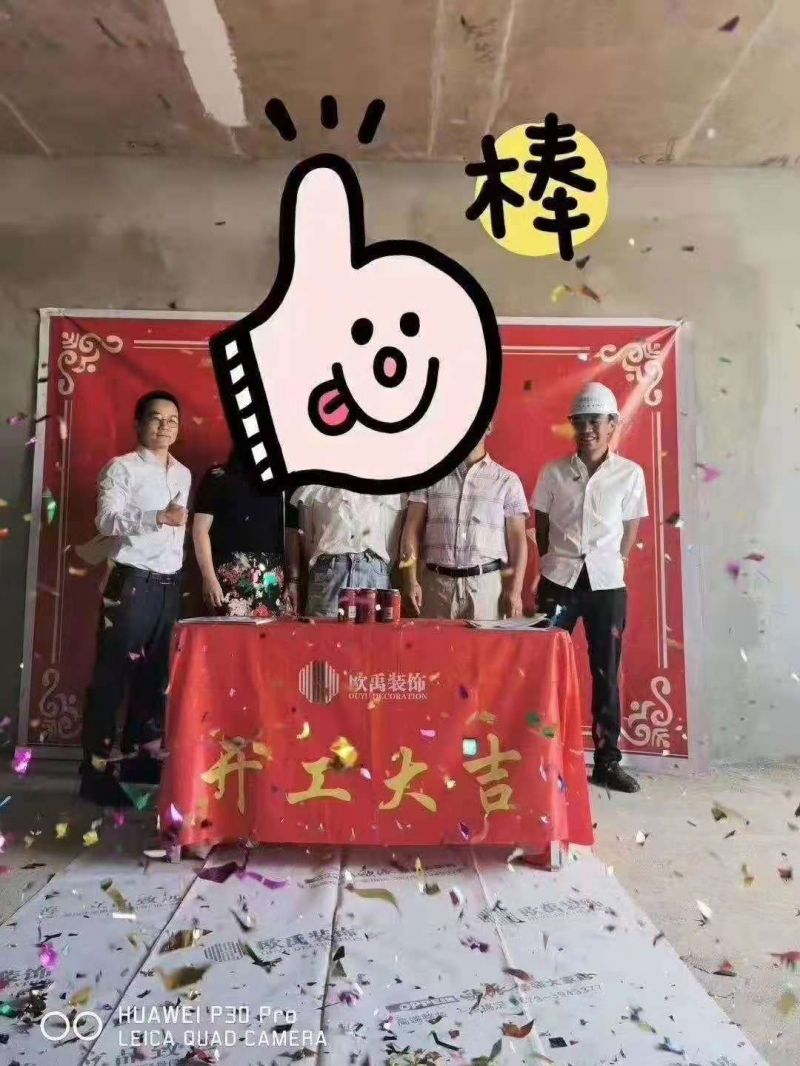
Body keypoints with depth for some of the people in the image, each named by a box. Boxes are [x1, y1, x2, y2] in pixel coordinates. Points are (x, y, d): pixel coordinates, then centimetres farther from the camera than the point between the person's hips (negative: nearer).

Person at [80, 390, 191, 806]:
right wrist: (158, 517, -25)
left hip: (169, 584, 6)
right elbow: (106, 521, -15)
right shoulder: (121, 468, -3)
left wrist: (181, 575, 12)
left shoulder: (183, 474, 16)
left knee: (156, 673, 11)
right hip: (131, 581, -6)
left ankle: (140, 752, 24)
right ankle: (97, 768, 3)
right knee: (112, 674, -3)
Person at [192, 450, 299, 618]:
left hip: (274, 580, 3)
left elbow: (290, 534, 14)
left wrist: (293, 579, 6)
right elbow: (200, 530, -2)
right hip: (233, 577, -3)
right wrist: (209, 578, -11)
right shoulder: (218, 478, 5)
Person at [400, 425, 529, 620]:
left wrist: (515, 590, -5)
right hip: (437, 582, 1)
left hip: (487, 584, 0)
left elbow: (517, 539, 3)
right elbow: (413, 529, 3)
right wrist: (411, 581, -5)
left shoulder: (507, 481, 5)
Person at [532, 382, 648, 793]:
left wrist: (616, 563, 0)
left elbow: (630, 528, 8)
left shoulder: (630, 474, 2)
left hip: (607, 582, 0)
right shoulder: (553, 472, 3)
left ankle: (607, 760, 18)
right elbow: (541, 525, 9)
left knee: (606, 673, 6)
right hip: (559, 579, 0)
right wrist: (552, 562, 3)